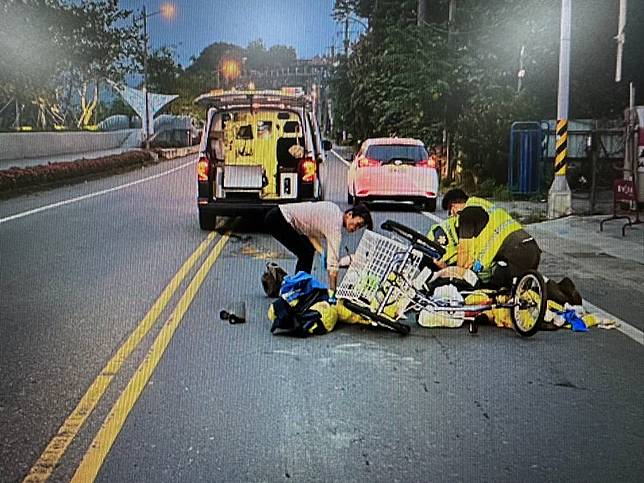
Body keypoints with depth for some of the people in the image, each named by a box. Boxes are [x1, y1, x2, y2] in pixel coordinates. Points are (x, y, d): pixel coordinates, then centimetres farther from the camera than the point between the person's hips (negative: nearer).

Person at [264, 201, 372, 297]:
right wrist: (332, 290, -21)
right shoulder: (335, 223, -20)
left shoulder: (334, 211, 7)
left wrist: (322, 252, -1)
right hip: (277, 219, -10)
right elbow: (332, 262, -22)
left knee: (309, 250, 13)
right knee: (306, 253, -10)